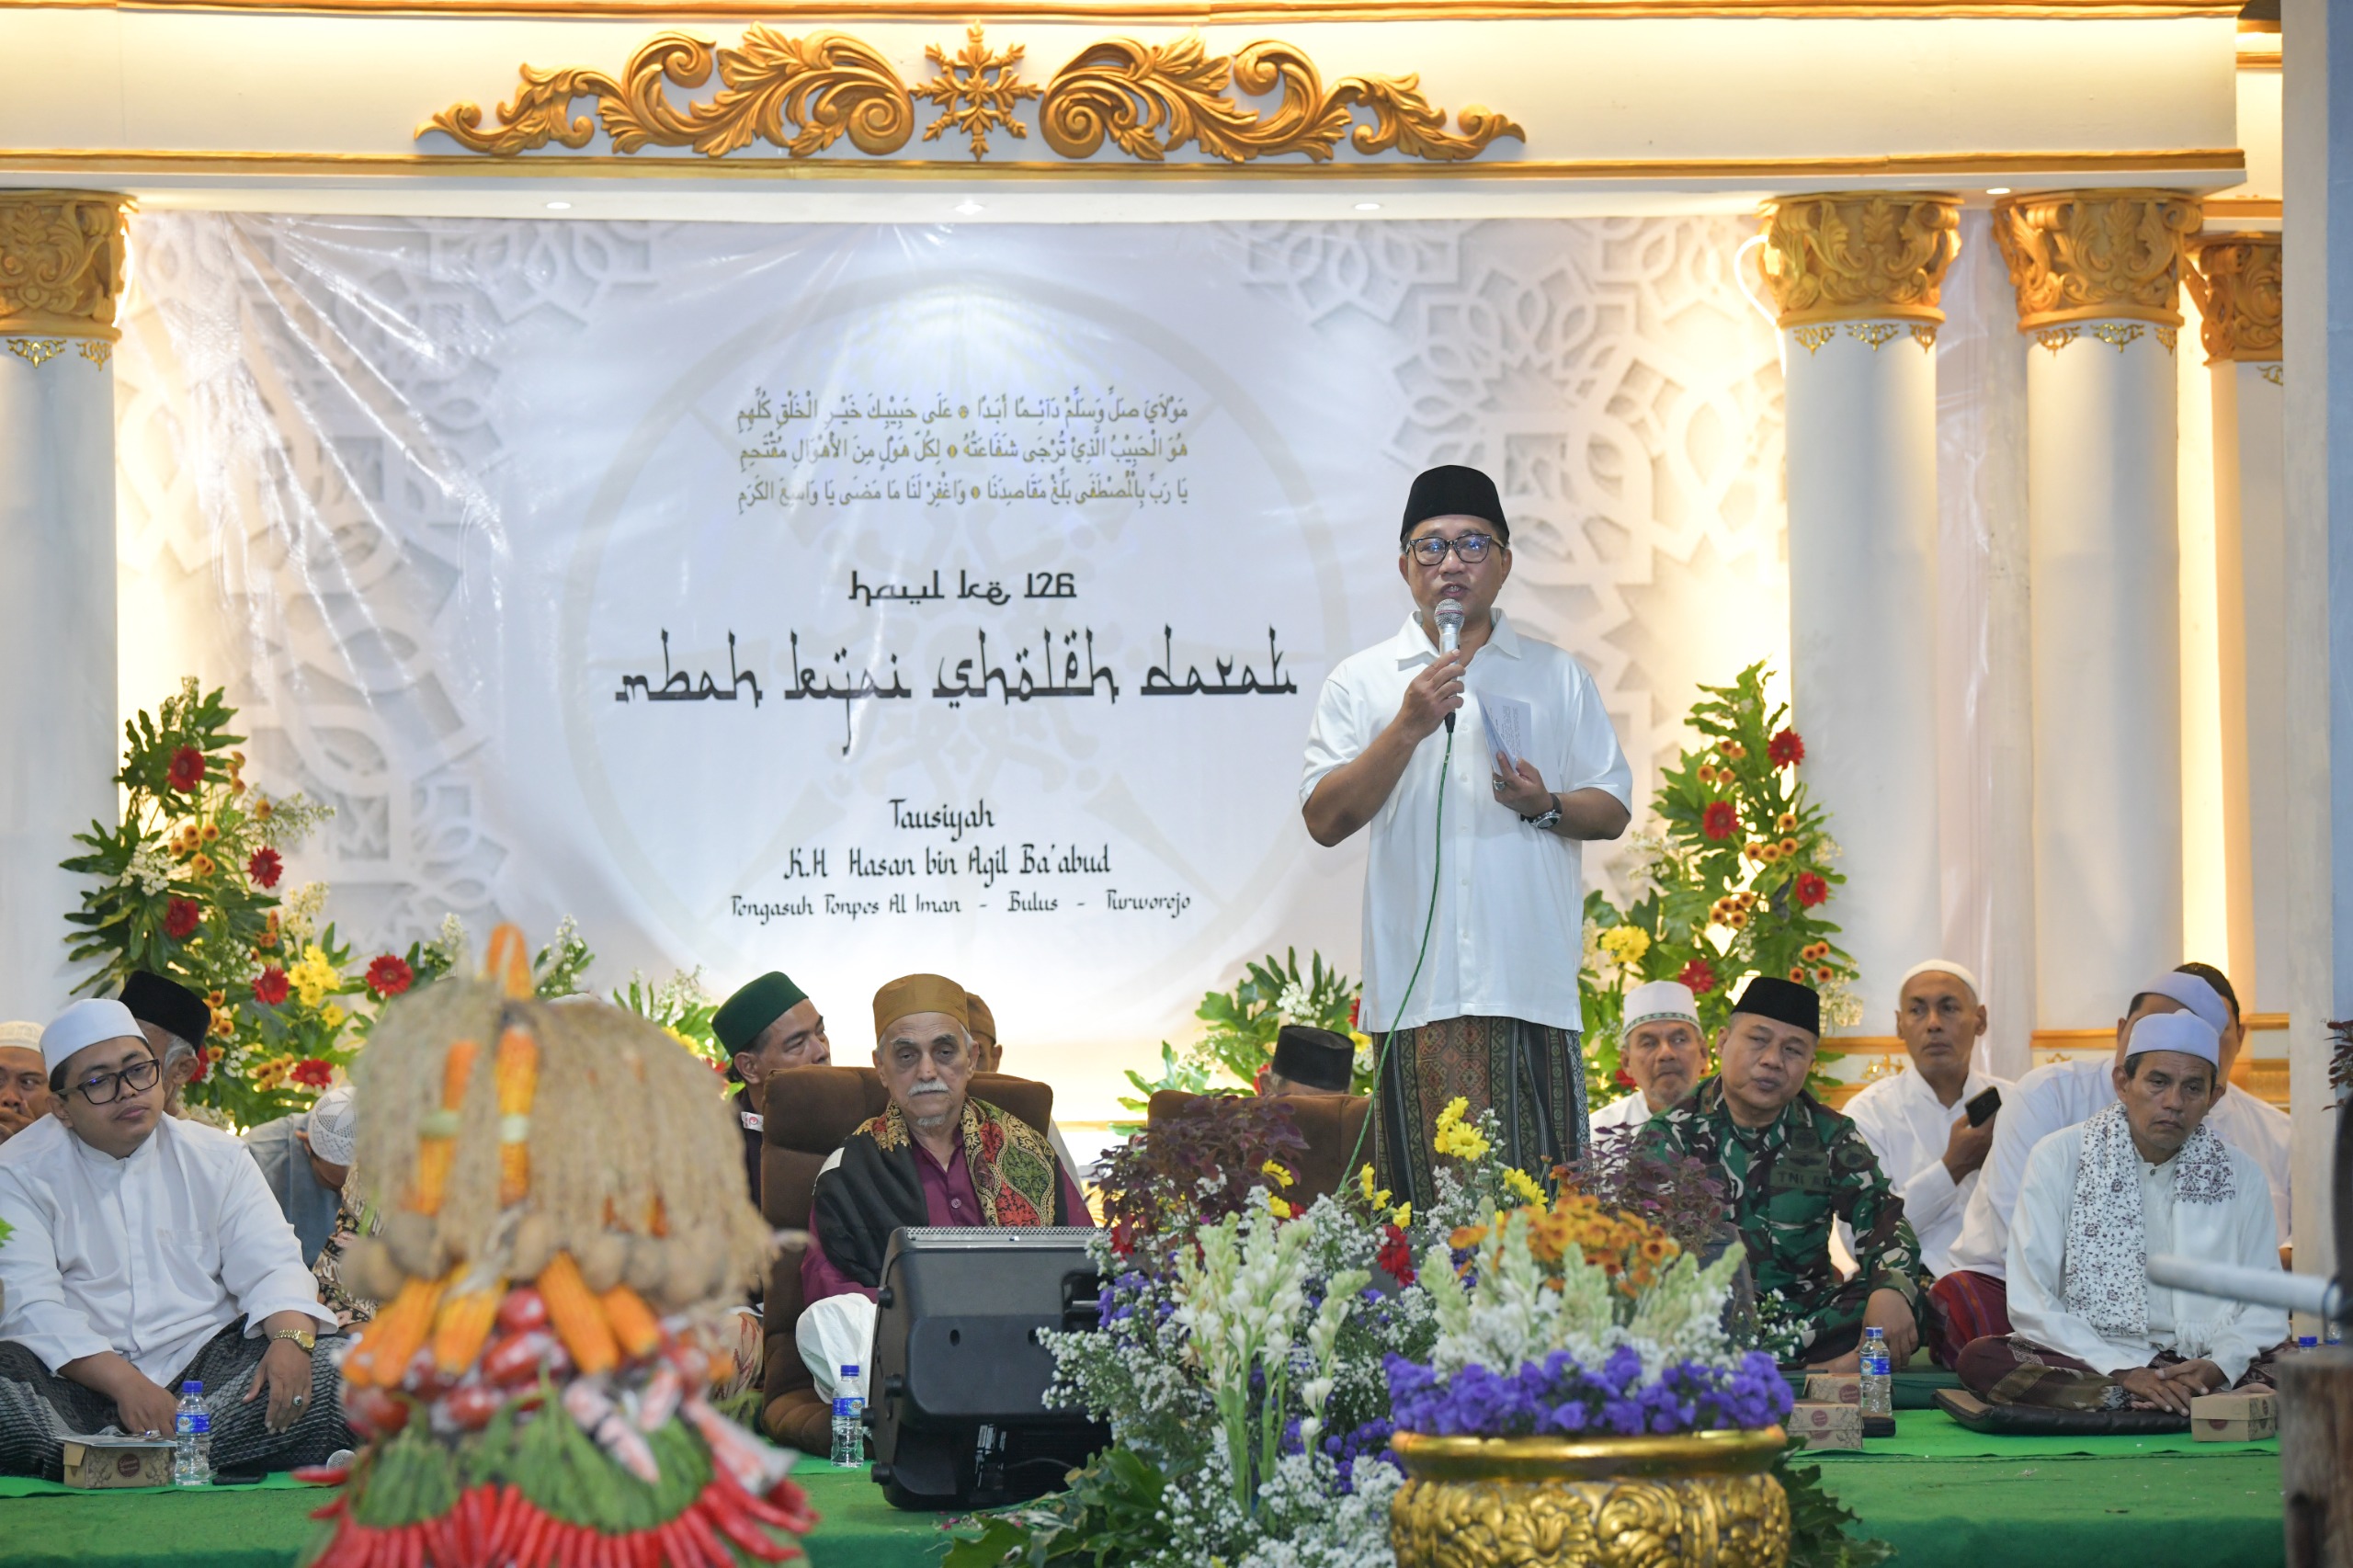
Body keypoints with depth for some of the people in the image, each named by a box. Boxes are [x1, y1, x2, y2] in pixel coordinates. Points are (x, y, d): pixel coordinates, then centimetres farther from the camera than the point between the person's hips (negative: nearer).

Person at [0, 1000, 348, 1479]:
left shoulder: (216, 1157, 15)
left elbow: (271, 1265, 6)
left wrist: (292, 1339, -19)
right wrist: (125, 1383, -24)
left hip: (206, 1372, 3)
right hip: (78, 1381, -3)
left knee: (335, 1364, -24)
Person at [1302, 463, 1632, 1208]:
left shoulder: (1557, 677, 15)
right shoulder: (1361, 683, 11)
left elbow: (1614, 809, 15)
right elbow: (1325, 819, 2)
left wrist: (1546, 805, -7)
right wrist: (1408, 728, -9)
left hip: (1532, 981, 1)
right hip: (1415, 986, -1)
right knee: (1426, 1209, -3)